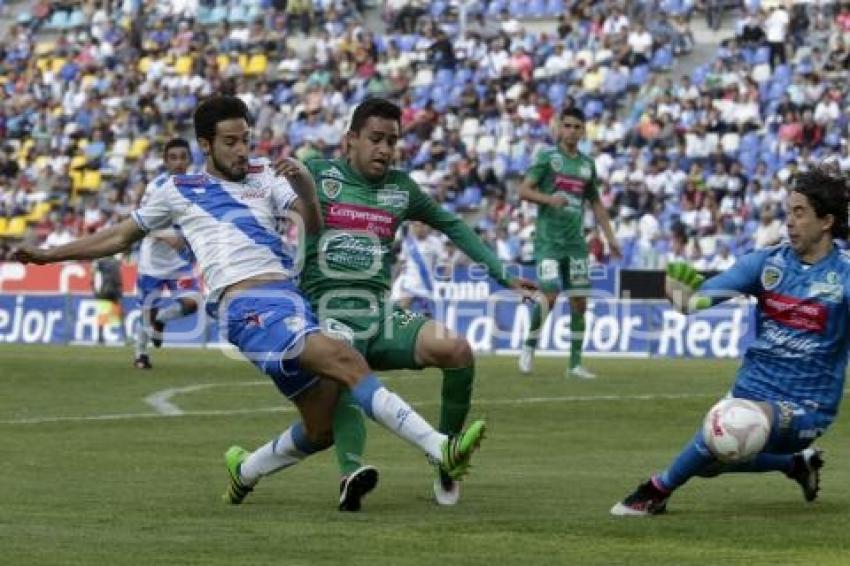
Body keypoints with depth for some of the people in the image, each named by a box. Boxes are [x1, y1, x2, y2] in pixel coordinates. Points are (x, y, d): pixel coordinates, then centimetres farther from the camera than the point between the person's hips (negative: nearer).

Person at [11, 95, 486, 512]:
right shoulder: (180, 191, 15)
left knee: (322, 426, 0)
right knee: (344, 359, -27)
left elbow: (312, 225, 9)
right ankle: (441, 449, -38)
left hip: (291, 298, 5)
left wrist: (305, 186, -11)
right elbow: (121, 237, 26)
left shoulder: (265, 178, 20)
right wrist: (50, 255, 24)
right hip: (246, 304, -5)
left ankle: (246, 470, 29)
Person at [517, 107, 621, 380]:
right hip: (548, 241, -5)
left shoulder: (587, 164, 13)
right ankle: (529, 347, 9)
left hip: (575, 242, 5)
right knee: (550, 296, -14)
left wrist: (610, 237, 16)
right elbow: (524, 190, -7)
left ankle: (575, 362, 7)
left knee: (579, 301, 1)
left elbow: (596, 203, 21)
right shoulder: (547, 157, -2)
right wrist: (548, 199, -25)